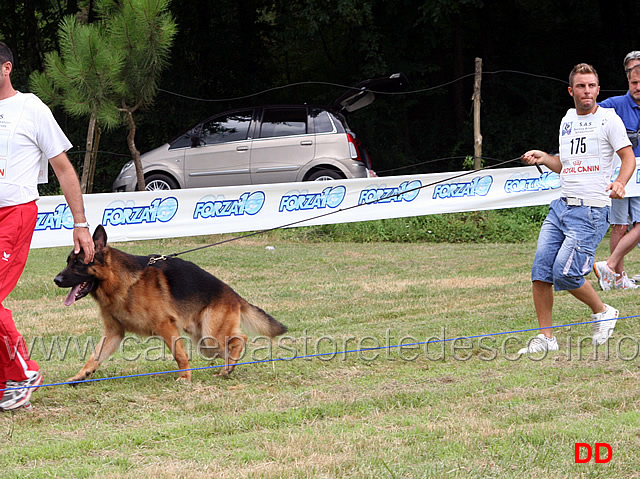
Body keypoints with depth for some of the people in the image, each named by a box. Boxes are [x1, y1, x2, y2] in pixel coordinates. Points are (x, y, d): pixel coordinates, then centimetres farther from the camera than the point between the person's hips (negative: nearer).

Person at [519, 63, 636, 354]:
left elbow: (629, 157, -6)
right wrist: (543, 158, 9)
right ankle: (546, 337, 6)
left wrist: (620, 183, -24)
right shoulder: (567, 121, 16)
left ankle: (603, 312, 9)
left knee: (565, 273, -16)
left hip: (591, 211, -6)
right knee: (540, 271, -3)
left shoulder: (608, 119, -3)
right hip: (561, 207, 7)